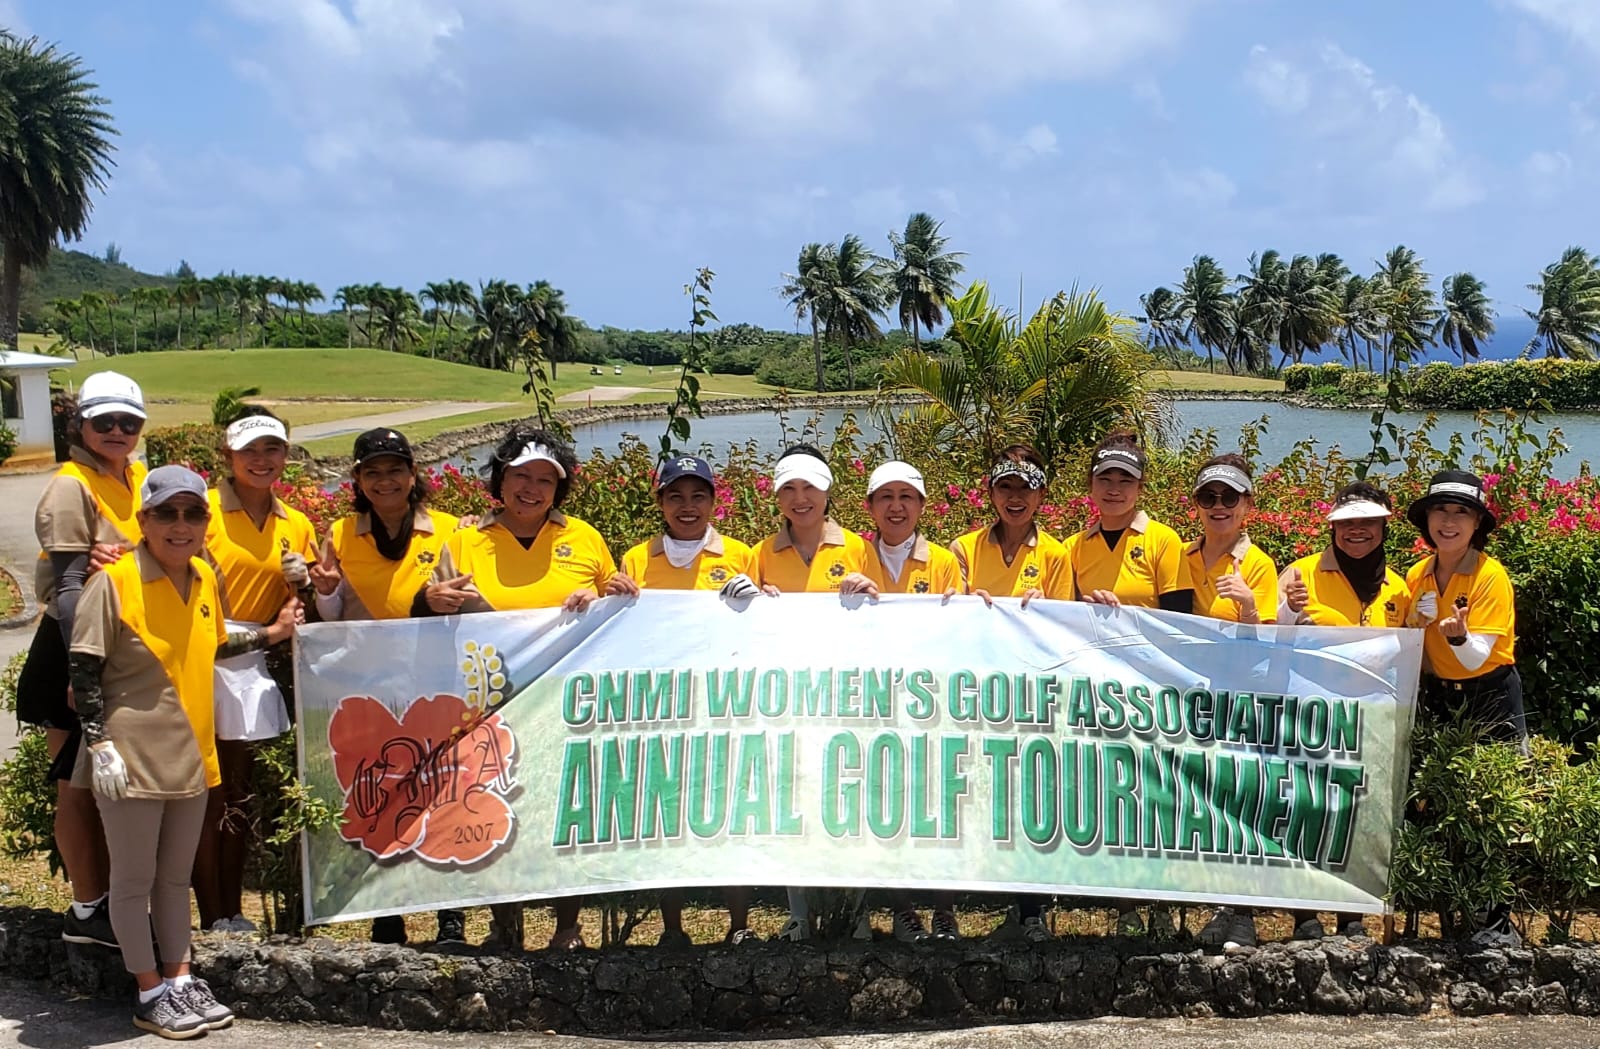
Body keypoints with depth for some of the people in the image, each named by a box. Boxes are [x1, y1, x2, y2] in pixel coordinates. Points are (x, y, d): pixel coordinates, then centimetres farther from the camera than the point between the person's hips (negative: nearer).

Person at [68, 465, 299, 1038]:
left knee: (176, 876, 17)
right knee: (134, 878, 6)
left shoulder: (205, 578, 6)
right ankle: (151, 996, 16)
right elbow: (84, 670, -12)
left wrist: (269, 634, 12)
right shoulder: (114, 582, -13)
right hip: (132, 758, -6)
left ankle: (179, 980, 27)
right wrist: (100, 743, -17)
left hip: (189, 754, 6)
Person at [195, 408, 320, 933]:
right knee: (209, 799, -2)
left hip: (254, 670, 5)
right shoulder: (205, 510, -5)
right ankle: (212, 921, 6)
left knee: (240, 799, 12)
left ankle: (234, 914, 21)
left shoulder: (297, 526, 11)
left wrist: (300, 584, -3)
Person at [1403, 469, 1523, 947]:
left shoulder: (1491, 576, -14)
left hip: (1491, 699, -5)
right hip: (1437, 697, 5)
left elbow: (1476, 658, -20)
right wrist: (1413, 627, -7)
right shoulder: (1417, 576, 2)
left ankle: (1499, 920, 5)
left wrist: (1459, 636, -40)